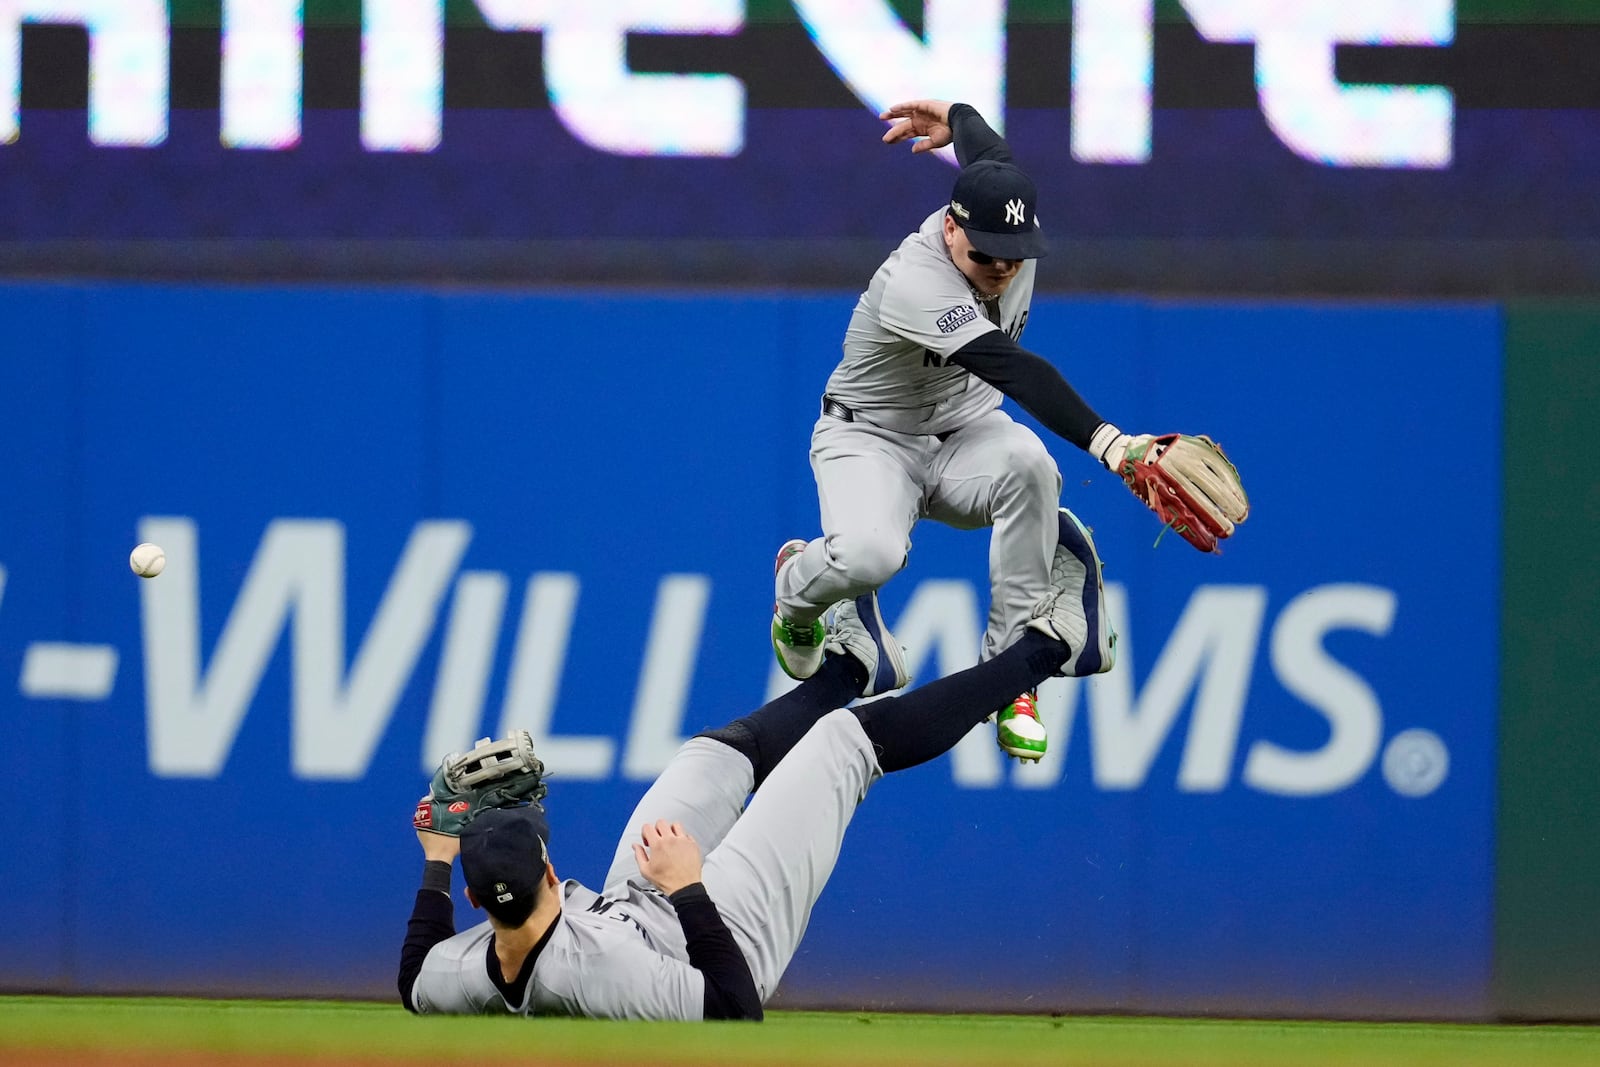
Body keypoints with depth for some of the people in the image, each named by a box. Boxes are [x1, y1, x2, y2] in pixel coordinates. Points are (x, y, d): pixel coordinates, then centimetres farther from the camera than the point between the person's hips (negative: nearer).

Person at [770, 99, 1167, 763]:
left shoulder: (1011, 228, -12)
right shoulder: (917, 282, -36)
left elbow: (988, 148, 14)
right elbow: (1012, 370, -50)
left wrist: (955, 118, 39)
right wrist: (1105, 441, -62)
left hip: (966, 435, 6)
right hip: (872, 441, -6)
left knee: (1028, 463, -31)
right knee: (870, 555, -36)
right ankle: (796, 592, 6)